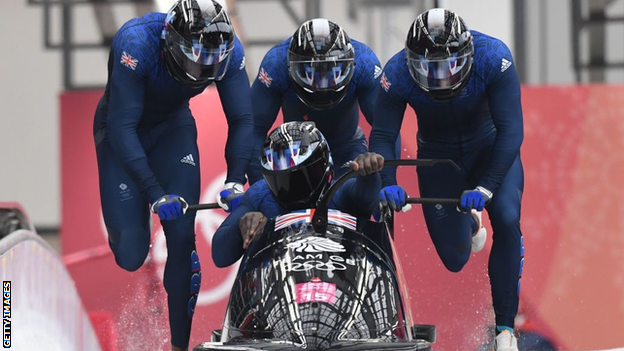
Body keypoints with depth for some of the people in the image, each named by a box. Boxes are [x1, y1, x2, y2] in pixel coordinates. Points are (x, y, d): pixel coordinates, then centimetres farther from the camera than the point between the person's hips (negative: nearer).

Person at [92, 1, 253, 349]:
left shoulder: (229, 49, -25)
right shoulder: (137, 42, -38)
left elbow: (242, 120, -17)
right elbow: (122, 127, -38)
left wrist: (236, 180, -32)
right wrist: (154, 193, -44)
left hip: (173, 125, 3)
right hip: (123, 128, -3)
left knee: (182, 237, -12)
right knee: (130, 255, -10)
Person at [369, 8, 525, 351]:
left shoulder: (493, 57, -32)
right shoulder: (398, 73, -28)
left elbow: (511, 130, -33)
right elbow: (382, 137, -24)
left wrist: (486, 187, -44)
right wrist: (387, 183, -43)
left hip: (492, 150, -1)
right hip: (437, 157, 1)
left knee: (507, 220, -27)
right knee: (454, 259, 1)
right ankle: (469, 222, 40)